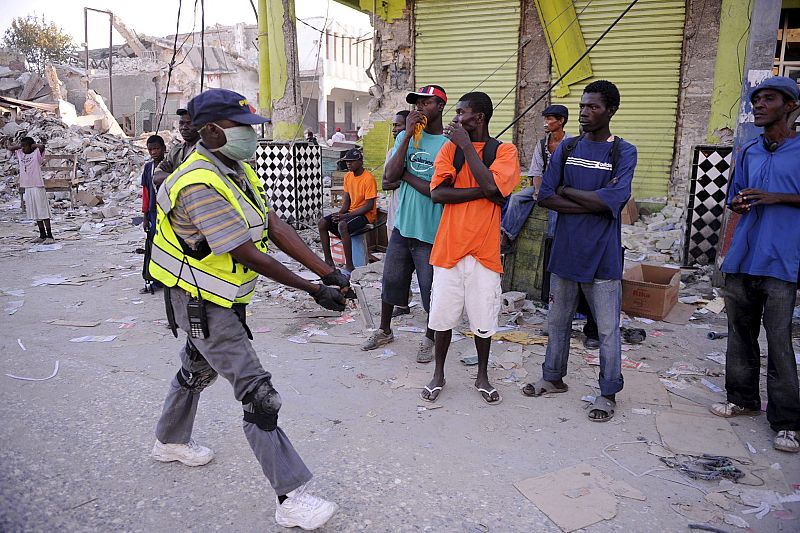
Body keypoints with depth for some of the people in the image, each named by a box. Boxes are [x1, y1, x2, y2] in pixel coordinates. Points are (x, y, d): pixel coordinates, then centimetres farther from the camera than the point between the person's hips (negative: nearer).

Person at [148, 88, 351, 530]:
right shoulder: (201, 186, -28)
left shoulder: (234, 169, 2)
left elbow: (274, 226, -5)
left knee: (198, 369, 28)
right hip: (199, 303, -10)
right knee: (259, 394, -10)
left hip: (222, 298, 10)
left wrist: (327, 272, -14)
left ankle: (170, 441, 53)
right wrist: (313, 290, -24)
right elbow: (250, 256, -29)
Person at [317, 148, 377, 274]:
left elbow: (369, 206, -19)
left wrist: (347, 215, -23)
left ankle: (349, 267, -29)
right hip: (350, 212, 8)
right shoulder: (348, 176, 9)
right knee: (322, 223, -9)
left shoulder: (369, 179, -16)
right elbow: (346, 199, 11)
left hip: (365, 215, -8)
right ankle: (328, 261, -4)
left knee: (342, 225, -35)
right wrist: (340, 213, -10)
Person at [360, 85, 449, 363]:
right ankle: (384, 330, 38)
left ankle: (430, 339, 31)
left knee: (431, 288, 9)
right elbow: (389, 177, -9)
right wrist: (408, 135, -13)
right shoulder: (404, 137, 5)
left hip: (431, 231, -4)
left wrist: (403, 174, -10)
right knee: (390, 280, 17)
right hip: (402, 225, 5)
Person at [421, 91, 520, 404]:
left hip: (484, 249, -2)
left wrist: (466, 145, -12)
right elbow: (437, 193, -8)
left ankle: (482, 377, 29)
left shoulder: (505, 151, 0)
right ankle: (438, 375, 28)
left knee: (483, 319, 8)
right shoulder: (449, 148, 6)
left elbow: (491, 185, -20)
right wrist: (483, 191, -15)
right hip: (449, 246, 2)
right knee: (443, 316, 9)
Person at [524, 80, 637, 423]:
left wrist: (566, 191, -8)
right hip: (565, 250, 4)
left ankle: (608, 393, 20)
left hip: (602, 256, -4)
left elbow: (611, 199, -19)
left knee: (608, 329, 4)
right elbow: (545, 197, -3)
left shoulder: (623, 152, -4)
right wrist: (590, 205, -13)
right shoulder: (567, 149, 6)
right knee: (557, 321, 16)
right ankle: (553, 378, 33)